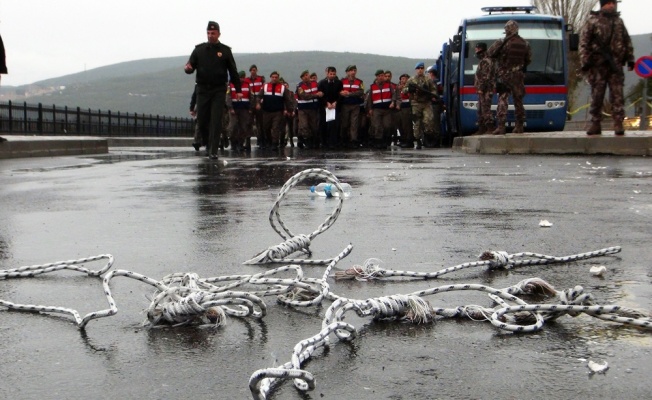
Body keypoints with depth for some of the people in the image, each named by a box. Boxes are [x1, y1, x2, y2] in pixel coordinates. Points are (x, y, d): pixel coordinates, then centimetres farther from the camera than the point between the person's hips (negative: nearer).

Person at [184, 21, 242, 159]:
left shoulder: (225, 50, 4)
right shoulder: (199, 49, 8)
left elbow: (233, 71, 6)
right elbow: (190, 66, 6)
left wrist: (238, 89, 4)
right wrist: (187, 68, -19)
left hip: (219, 91, -2)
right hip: (203, 89, 2)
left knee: (216, 121, -7)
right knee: (202, 119, 3)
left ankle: (213, 150, -6)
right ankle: (207, 143, 27)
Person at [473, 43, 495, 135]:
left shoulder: (486, 61, -12)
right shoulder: (482, 61, 21)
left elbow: (485, 77, -20)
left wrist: (481, 89, -22)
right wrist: (478, 88, 20)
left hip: (485, 90, -11)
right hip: (482, 90, 11)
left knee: (485, 109, -12)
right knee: (480, 110, 12)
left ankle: (490, 128, -12)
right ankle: (481, 129, 16)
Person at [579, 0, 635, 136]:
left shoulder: (618, 21, 15)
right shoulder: (592, 22, 1)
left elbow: (627, 42, 20)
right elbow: (583, 43, -3)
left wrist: (630, 59, 13)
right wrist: (585, 63, -10)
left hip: (616, 65, 3)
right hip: (598, 65, -3)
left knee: (617, 95, -2)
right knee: (596, 95, 1)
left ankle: (618, 124, -1)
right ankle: (595, 124, 8)